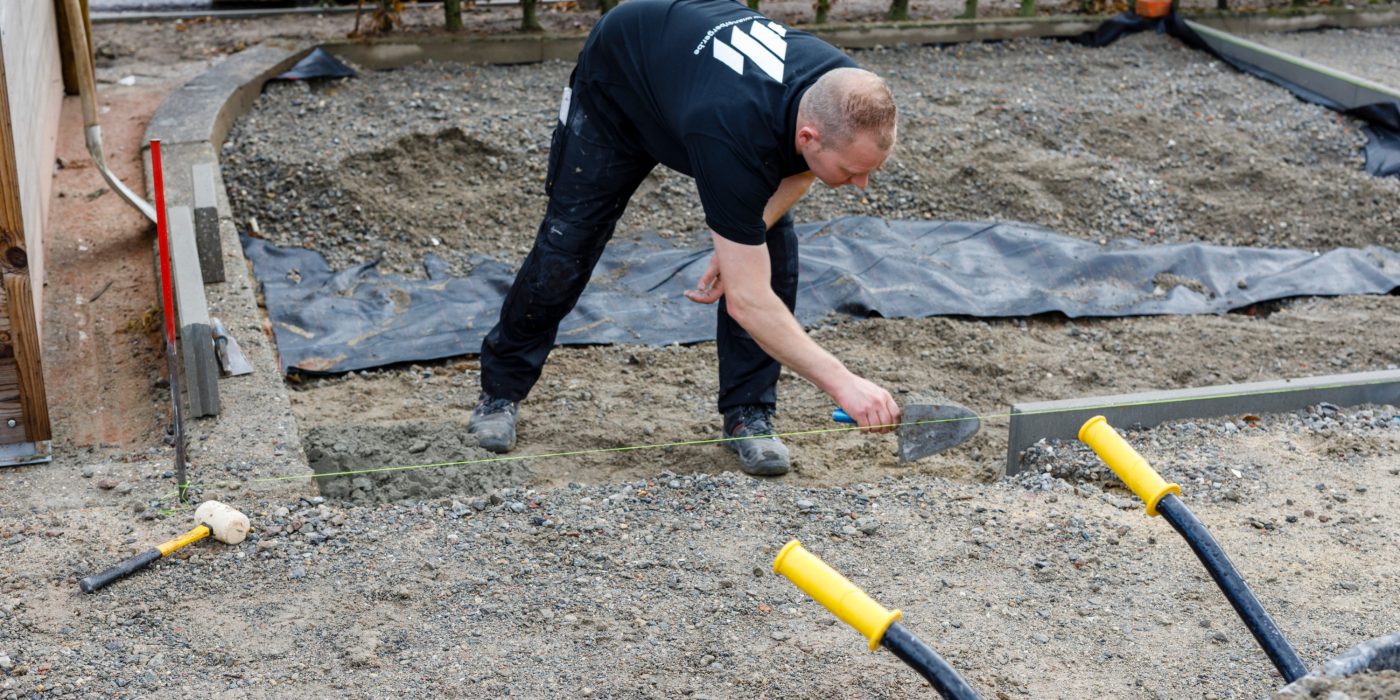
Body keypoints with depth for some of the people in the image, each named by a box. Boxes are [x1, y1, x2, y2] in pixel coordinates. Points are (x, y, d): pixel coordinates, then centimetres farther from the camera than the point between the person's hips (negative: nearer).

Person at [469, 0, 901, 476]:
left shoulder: (846, 98, -29)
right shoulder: (734, 137, -47)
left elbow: (800, 171, -4)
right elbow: (746, 300, -42)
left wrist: (739, 245, -20)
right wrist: (842, 383, -45)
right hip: (616, 85, -5)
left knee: (773, 251, -10)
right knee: (567, 244, -1)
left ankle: (748, 413, 1)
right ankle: (500, 391, 21)